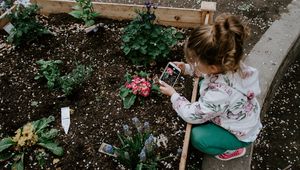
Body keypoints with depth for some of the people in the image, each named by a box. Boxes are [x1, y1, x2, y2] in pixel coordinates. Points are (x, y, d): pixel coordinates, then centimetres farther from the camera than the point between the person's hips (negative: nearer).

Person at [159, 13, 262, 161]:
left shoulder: (219, 93, -45)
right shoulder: (228, 64, -24)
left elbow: (192, 115, -28)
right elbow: (206, 71, 3)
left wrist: (173, 95, -16)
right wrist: (187, 68, -8)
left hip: (241, 133, -7)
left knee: (196, 137, -14)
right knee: (203, 84, 9)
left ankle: (233, 149, 11)